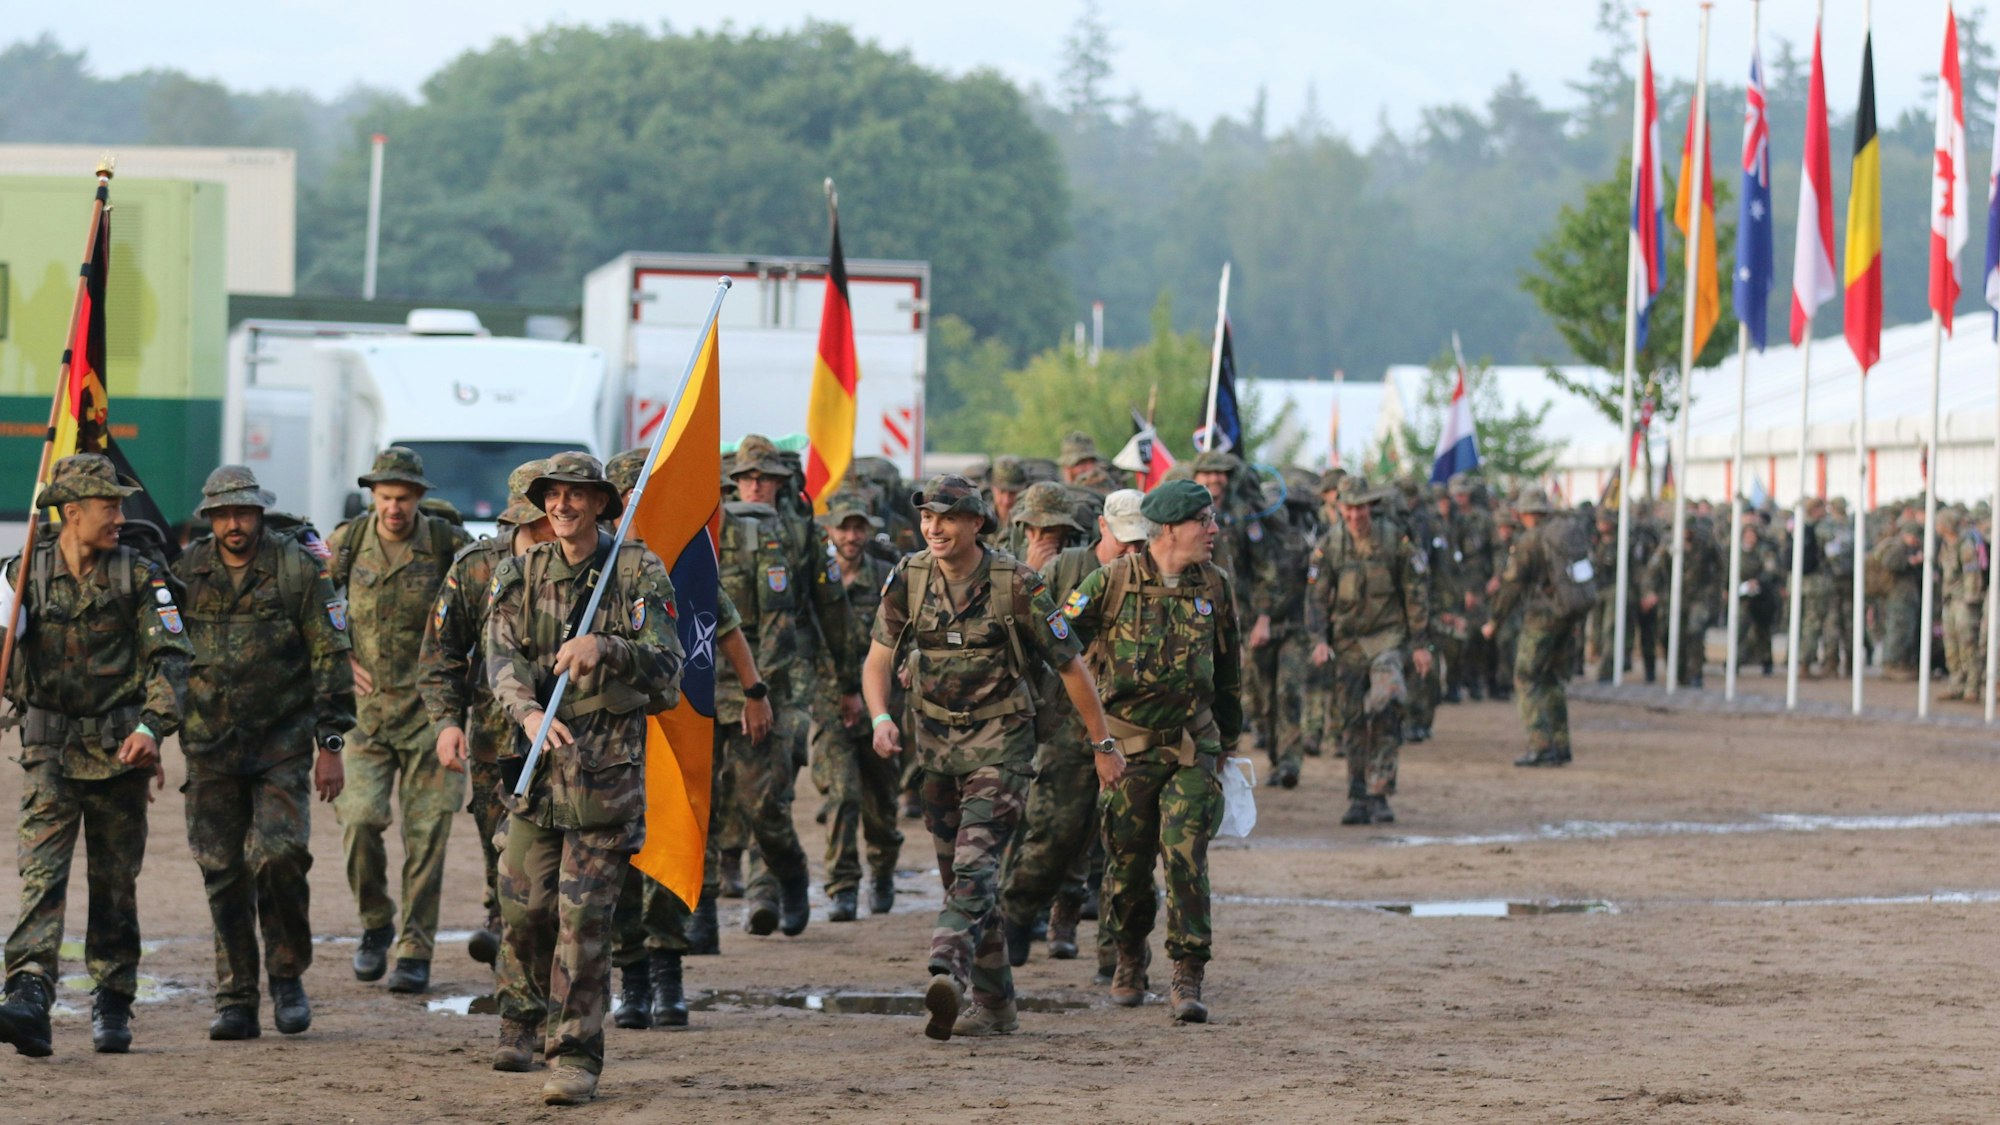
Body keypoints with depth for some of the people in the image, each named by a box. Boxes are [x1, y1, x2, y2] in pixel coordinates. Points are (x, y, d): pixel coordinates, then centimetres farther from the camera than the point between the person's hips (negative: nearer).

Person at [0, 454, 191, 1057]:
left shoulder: (138, 575, -1)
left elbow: (170, 656, -8)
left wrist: (151, 727, -20)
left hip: (118, 750, 0)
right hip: (49, 751, 0)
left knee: (115, 881, 8)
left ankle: (112, 1006, 19)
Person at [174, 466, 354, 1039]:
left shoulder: (299, 570, -3)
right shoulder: (184, 573, 4)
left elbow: (331, 658, -1)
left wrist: (330, 745, -5)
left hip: (282, 742, -3)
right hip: (210, 744, 3)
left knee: (278, 856, -15)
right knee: (223, 872, 2)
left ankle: (288, 976, 6)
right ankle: (235, 1001, 9)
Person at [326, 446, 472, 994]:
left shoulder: (449, 545, -5)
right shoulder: (346, 544, 1)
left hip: (429, 705, -1)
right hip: (366, 704, 1)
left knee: (425, 833, -2)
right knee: (360, 820, -10)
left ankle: (416, 950, 6)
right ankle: (375, 924, 14)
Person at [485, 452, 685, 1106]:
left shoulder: (638, 574, -2)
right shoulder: (520, 577, 7)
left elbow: (667, 672, -9)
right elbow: (503, 661, -5)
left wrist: (606, 647, -27)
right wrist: (531, 712, -26)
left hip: (607, 766, -3)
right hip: (537, 758, 3)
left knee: (584, 917, -7)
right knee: (523, 905, 8)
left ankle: (576, 1055, -1)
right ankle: (522, 1023, 32)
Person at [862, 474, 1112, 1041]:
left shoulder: (1017, 584, -14)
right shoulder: (909, 579, -2)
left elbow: (1071, 666, -7)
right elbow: (878, 659, 0)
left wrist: (1103, 744, -3)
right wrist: (881, 719, -20)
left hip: (999, 743, -5)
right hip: (935, 743, 5)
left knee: (975, 862, -22)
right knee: (958, 873, 9)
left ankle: (947, 972, -39)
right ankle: (995, 1006, 18)